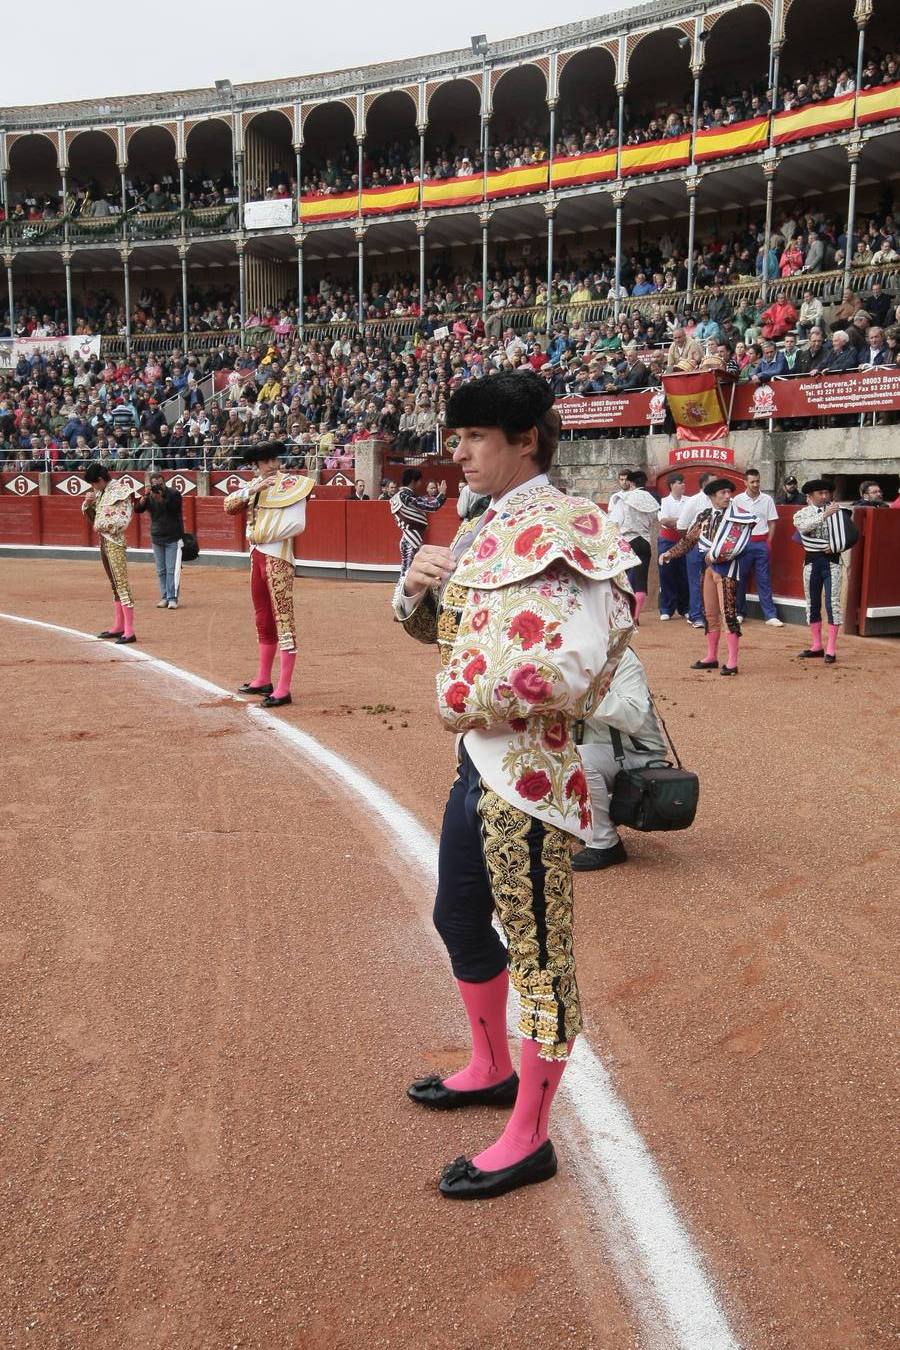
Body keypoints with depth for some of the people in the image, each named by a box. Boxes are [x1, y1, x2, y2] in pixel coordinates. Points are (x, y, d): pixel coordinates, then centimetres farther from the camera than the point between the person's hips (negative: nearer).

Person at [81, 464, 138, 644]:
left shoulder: (121, 491, -12)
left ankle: (129, 631, -14)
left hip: (115, 542, -9)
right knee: (114, 585, 14)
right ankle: (119, 627, 21)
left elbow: (123, 521, -19)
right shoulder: (101, 492, 13)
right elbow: (90, 514, 20)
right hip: (103, 541, 9)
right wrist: (88, 503, 1)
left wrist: (102, 525, -12)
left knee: (122, 584, -11)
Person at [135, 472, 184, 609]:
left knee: (172, 570, -8)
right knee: (161, 571, 7)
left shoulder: (173, 494, -6)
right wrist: (145, 495, -20)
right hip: (156, 539, 5)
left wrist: (160, 498, -31)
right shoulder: (149, 497, 5)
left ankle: (173, 598, -7)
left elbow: (173, 508, -21)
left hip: (173, 539, -5)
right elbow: (137, 508, -7)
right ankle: (164, 597, 13)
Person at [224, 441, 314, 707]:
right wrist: (252, 489, -9)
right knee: (263, 620, 16)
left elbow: (297, 524, -17)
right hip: (256, 556, 8)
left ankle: (283, 689, -11)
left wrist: (264, 535, -11)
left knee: (283, 619, -9)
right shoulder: (254, 484, 14)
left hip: (277, 557, -8)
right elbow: (229, 506, 4)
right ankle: (263, 680, 28)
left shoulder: (291, 484, -7)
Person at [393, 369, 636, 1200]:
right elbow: (432, 625, 20)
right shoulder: (484, 530, 10)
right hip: (477, 764, 10)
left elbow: (576, 670, -28)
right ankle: (493, 1068, 47)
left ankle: (529, 1140, 22)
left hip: (529, 772, -10)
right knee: (460, 920, 24)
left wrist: (466, 701, -18)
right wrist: (419, 586, -3)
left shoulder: (567, 531, -17)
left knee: (539, 952, 5)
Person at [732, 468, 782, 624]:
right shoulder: (738, 499, 1)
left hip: (761, 543, 0)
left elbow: (772, 523, 7)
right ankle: (739, 613, 17)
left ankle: (770, 615, 1)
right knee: (740, 578, 5)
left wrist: (769, 542, -1)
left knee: (764, 580, 1)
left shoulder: (767, 499, 3)